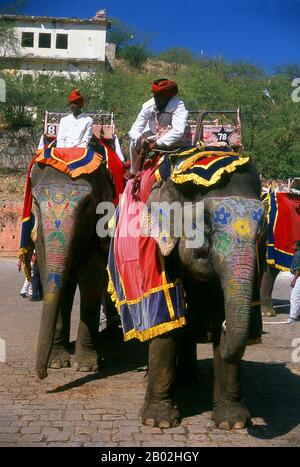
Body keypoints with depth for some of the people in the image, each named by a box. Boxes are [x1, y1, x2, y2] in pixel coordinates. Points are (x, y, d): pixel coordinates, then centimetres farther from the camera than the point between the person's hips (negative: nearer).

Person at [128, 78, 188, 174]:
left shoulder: (178, 106, -31)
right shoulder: (148, 106, -18)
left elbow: (178, 131, -45)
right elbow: (134, 130, -18)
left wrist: (157, 143, -46)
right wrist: (139, 138, -40)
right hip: (155, 136, 5)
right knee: (134, 142, -8)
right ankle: (134, 172, 13)